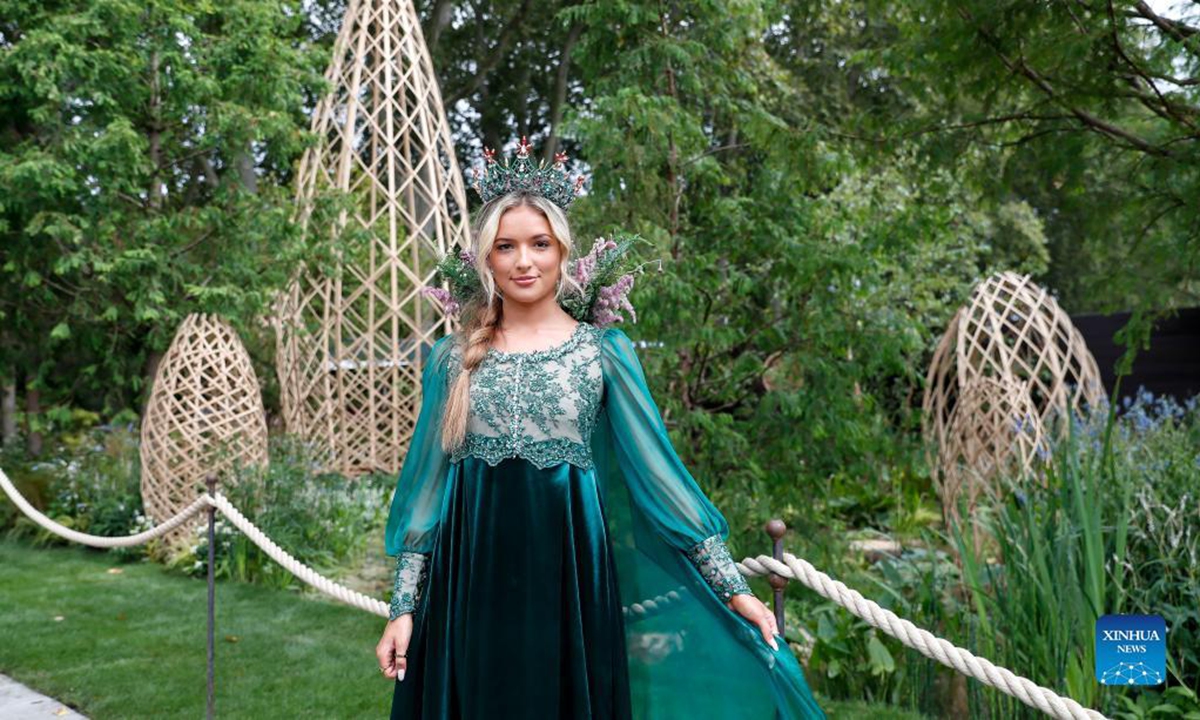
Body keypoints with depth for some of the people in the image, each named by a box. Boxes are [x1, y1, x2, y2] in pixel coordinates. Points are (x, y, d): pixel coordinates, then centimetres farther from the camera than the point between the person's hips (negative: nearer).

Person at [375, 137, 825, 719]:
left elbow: (659, 468, 0)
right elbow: (426, 483, 6)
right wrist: (403, 605, 2)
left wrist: (732, 586, -2)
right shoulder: (453, 357, 5)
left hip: (569, 575, -1)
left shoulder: (603, 350, 1)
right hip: (470, 583, 1)